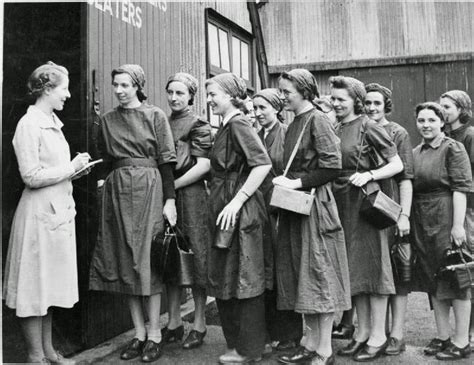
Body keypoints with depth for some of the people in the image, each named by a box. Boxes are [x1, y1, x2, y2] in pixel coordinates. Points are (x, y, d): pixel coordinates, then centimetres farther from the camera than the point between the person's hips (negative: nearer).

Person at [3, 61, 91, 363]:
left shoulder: (53, 122, 13)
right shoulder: (29, 125, -13)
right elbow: (32, 176, -17)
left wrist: (76, 167, 4)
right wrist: (71, 168, -11)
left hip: (60, 210, 9)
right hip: (40, 213, -9)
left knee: (52, 284, 14)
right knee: (35, 285, 2)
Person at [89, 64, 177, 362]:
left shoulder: (155, 116, 0)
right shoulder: (107, 120, 12)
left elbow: (166, 160, -3)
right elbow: (106, 159, 16)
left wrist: (170, 200, -9)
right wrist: (102, 180, 0)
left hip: (147, 188, -4)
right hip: (116, 190, 5)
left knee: (148, 259, -3)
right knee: (123, 260, 5)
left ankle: (154, 335, 7)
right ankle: (139, 333, 15)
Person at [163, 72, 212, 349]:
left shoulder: (198, 126, -3)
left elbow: (204, 165, -12)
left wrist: (171, 185, -13)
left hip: (191, 196, -5)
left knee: (195, 259, 1)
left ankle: (199, 324, 13)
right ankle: (174, 322, 20)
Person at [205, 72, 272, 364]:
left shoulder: (238, 124, -13)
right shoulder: (227, 126, 15)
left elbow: (263, 164, -25)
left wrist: (237, 200, -25)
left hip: (240, 209, -10)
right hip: (225, 208, 10)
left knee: (243, 279, 0)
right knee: (223, 279, 15)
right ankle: (236, 341, 28)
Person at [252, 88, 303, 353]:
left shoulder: (288, 133, -5)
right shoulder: (256, 136, 12)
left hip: (282, 210, -5)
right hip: (261, 210, 5)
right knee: (266, 274, 9)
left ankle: (291, 335, 16)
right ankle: (271, 332, 20)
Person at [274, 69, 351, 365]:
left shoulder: (318, 120, -10)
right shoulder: (294, 124, 14)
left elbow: (333, 166, -17)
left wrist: (298, 182, -17)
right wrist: (285, 181, 7)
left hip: (315, 204, -8)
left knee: (319, 273, -2)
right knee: (301, 272, 11)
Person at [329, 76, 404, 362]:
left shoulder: (368, 127, -6)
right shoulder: (334, 130, 12)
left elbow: (397, 164, -8)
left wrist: (369, 174, -20)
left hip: (365, 201, -7)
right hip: (341, 202, 7)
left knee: (371, 264, -1)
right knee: (352, 267, 11)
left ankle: (378, 336, 10)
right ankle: (362, 331, 22)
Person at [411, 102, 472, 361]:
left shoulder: (453, 148, -6)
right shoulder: (414, 153, 13)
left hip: (446, 218, -6)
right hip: (421, 221, 7)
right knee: (432, 279, 11)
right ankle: (442, 337, 22)